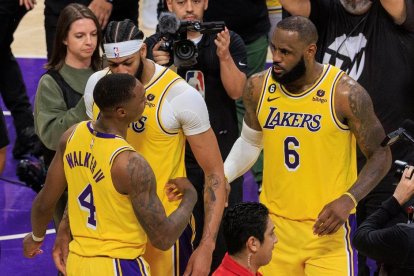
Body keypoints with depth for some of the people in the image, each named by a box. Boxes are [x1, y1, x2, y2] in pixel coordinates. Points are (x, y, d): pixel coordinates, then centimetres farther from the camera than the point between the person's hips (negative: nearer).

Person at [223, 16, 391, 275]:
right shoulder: (258, 87, -2)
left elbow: (380, 154, -8)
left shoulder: (345, 93, -15)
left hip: (328, 223, -4)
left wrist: (348, 200, -21)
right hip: (273, 222, 4)